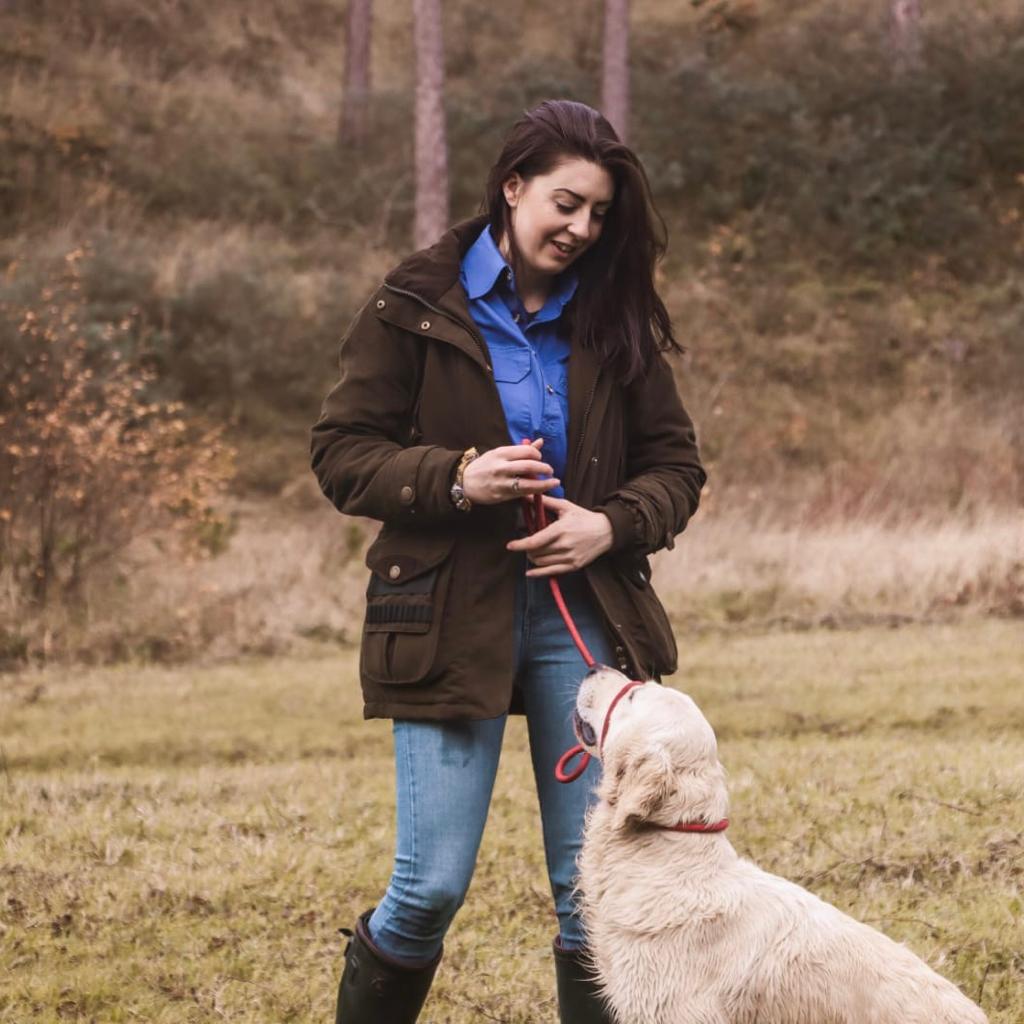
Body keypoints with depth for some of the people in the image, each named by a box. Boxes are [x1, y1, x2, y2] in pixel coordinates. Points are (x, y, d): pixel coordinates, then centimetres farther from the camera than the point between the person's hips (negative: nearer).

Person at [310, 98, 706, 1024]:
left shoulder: (615, 319, 8)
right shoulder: (417, 306, -2)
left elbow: (676, 463, 11)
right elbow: (342, 453, -2)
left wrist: (612, 523, -10)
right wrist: (454, 478, -18)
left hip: (585, 614, 3)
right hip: (451, 619, -3)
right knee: (433, 885, -4)